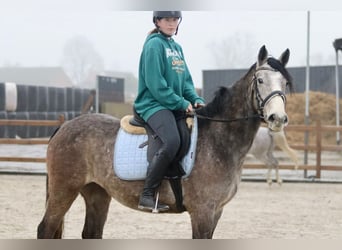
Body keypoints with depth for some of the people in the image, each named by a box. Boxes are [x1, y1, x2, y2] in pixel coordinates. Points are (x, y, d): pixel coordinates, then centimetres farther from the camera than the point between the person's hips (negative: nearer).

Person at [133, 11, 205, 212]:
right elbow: (156, 85, -14)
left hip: (177, 105, 9)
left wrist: (196, 100, 0)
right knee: (172, 141, -32)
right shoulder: (154, 45, -7)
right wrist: (182, 103, -15)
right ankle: (147, 195, -26)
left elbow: (186, 80, 19)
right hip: (153, 104, -9)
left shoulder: (177, 47, 18)